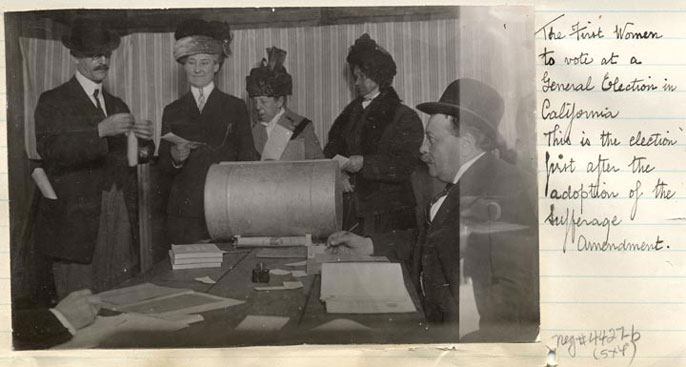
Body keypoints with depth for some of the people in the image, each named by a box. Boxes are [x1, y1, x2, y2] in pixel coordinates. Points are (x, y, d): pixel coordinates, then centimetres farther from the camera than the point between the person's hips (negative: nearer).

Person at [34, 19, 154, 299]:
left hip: (122, 220, 5)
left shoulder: (118, 105, 18)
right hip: (77, 221, -4)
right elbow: (49, 150, -15)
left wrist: (144, 142, -7)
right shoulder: (53, 102, 1)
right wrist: (100, 131, -24)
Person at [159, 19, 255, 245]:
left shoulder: (235, 107, 8)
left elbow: (247, 161, 6)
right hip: (183, 212, 1)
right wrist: (175, 158, -11)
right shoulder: (172, 111, 12)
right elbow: (163, 166, 11)